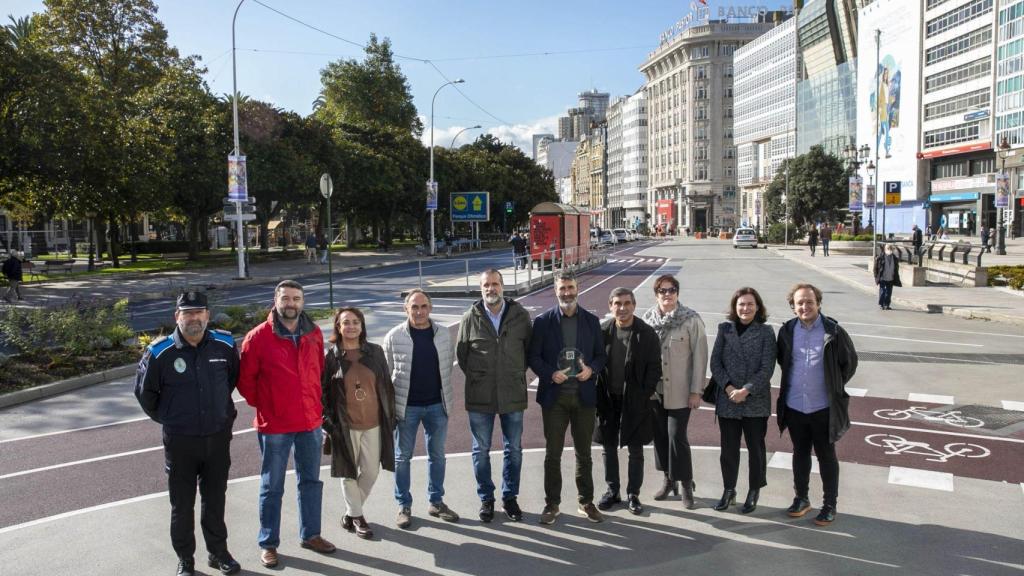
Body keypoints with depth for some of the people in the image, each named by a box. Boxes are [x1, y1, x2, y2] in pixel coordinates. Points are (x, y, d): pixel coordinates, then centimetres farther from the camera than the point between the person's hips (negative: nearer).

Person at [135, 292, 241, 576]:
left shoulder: (225, 345, -5)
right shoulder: (160, 352, -12)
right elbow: (144, 391, 4)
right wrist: (165, 418, 10)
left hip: (218, 437, 2)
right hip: (180, 441, -2)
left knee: (215, 499, 16)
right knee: (182, 504, 10)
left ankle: (218, 552, 32)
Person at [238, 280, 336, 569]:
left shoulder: (314, 333, 2)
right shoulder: (258, 336, -11)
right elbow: (245, 379, -5)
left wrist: (314, 403, 10)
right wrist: (263, 405, 1)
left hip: (311, 421, 4)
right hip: (274, 425, -4)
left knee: (311, 481, 16)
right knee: (272, 487, 8)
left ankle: (310, 534, 31)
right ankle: (268, 544, 22)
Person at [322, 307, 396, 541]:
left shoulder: (375, 352, 3)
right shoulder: (331, 356, -3)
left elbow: (386, 385, 7)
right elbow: (322, 391, 0)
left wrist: (390, 416, 5)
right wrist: (328, 421, -5)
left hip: (373, 423, 2)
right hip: (344, 425, -2)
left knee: (371, 471, 7)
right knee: (349, 473, 7)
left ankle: (350, 511, 29)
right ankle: (356, 516, 26)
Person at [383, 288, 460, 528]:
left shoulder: (443, 334, 0)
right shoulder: (394, 336, -7)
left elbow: (448, 366, 7)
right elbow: (386, 372, -2)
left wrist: (448, 398, 4)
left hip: (437, 405, 3)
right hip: (406, 407, -2)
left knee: (437, 455, 12)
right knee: (402, 457, 8)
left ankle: (436, 502, 27)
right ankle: (404, 506, 21)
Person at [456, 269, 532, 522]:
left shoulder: (520, 315, -3)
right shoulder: (470, 317, -4)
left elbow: (530, 349, 7)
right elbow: (461, 353, 6)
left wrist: (517, 375, 3)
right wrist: (477, 378, 3)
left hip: (513, 395, 1)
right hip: (479, 397, 0)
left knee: (514, 449, 11)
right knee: (481, 450, 10)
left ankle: (510, 497, 28)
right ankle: (486, 499, 25)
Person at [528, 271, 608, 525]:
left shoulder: (591, 321, 5)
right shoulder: (543, 321, -1)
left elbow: (601, 354, 8)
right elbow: (533, 356, -1)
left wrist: (591, 369, -12)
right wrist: (550, 374, -17)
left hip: (584, 395, 2)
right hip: (554, 396, -1)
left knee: (584, 453, 12)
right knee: (552, 454, 5)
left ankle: (586, 501, 25)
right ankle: (552, 504, 18)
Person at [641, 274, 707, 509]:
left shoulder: (691, 320, -9)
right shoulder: (648, 319, 1)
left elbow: (700, 356, -8)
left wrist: (696, 391, -10)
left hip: (679, 391, -4)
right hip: (653, 390, 4)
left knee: (677, 436, -5)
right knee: (660, 435, 11)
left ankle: (686, 485, 12)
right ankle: (669, 479, 28)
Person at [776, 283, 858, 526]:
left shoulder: (833, 331, -11)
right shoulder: (787, 331, -3)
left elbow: (850, 362, 1)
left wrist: (835, 387, 5)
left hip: (823, 408, -3)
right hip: (794, 406, 3)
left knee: (826, 456, 10)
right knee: (800, 453, 17)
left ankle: (830, 504, 23)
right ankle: (801, 498, 31)